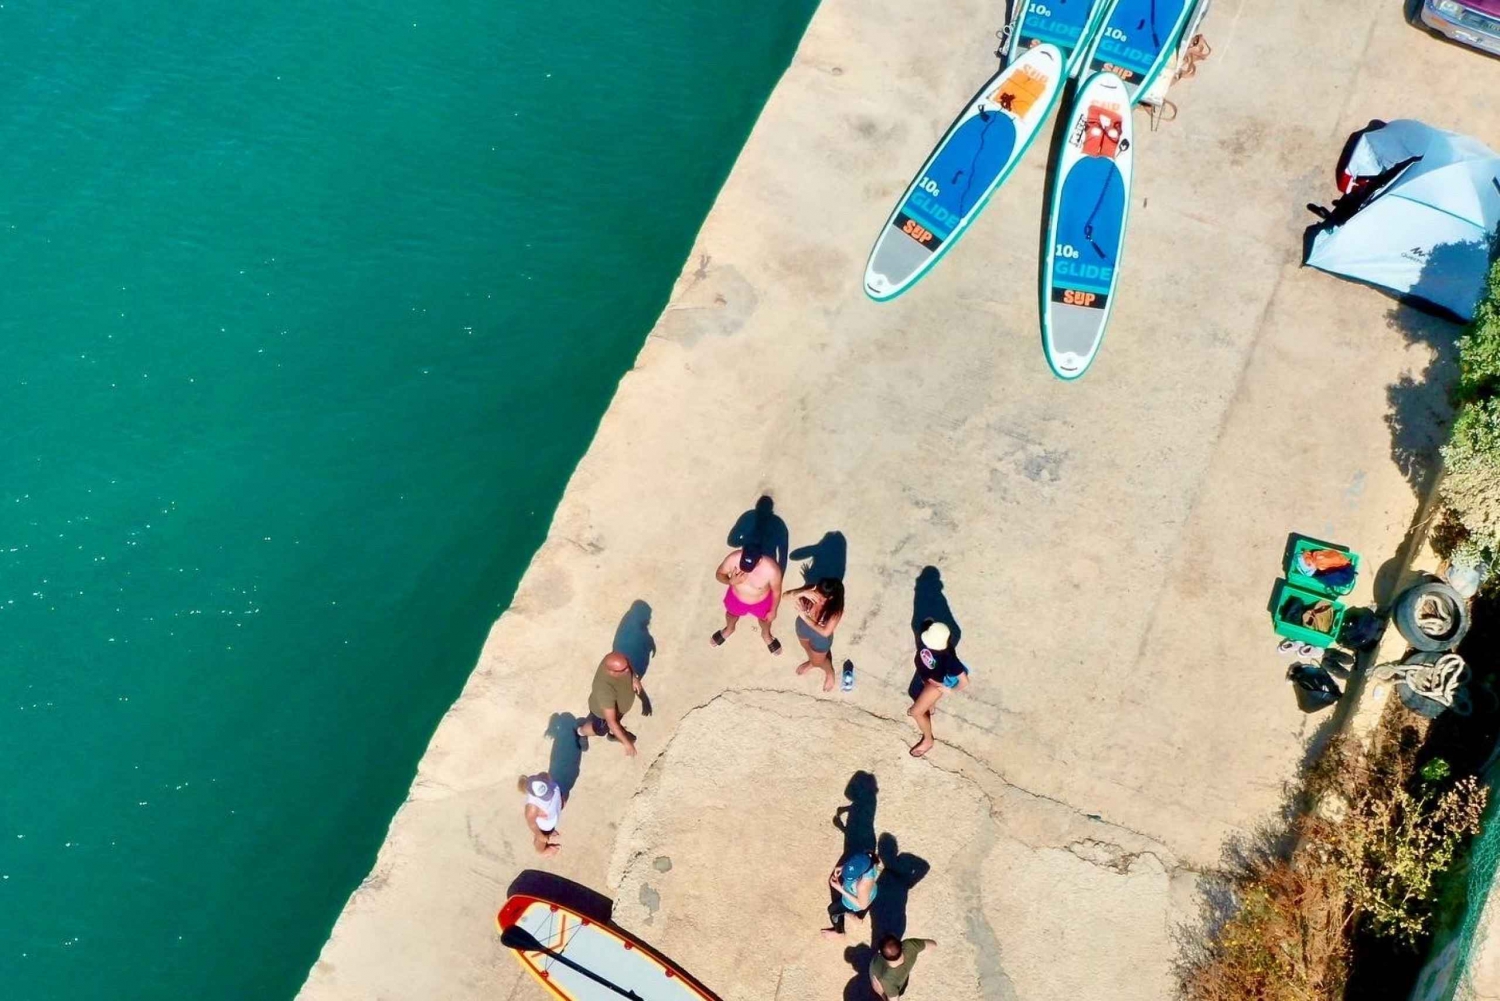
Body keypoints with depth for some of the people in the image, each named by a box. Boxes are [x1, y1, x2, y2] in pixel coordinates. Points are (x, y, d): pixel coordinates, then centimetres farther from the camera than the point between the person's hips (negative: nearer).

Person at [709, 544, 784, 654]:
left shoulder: (772, 570, -42)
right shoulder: (733, 558, -37)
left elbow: (776, 591, -20)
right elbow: (719, 574, -16)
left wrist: (773, 611, -5)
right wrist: (731, 581, -37)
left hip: (761, 601, -1)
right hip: (736, 597, 1)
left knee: (764, 618, 32)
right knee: (732, 614, 34)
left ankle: (766, 635, 68)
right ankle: (729, 629, 70)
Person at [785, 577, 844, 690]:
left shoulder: (835, 610, -40)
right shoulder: (811, 590, -32)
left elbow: (826, 632, -36)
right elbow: (785, 595, -31)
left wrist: (805, 617, -42)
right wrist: (802, 593, -51)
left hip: (820, 637, -4)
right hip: (803, 626, 4)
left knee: (818, 661, 25)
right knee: (807, 648, 36)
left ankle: (830, 673, 60)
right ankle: (811, 662, 70)